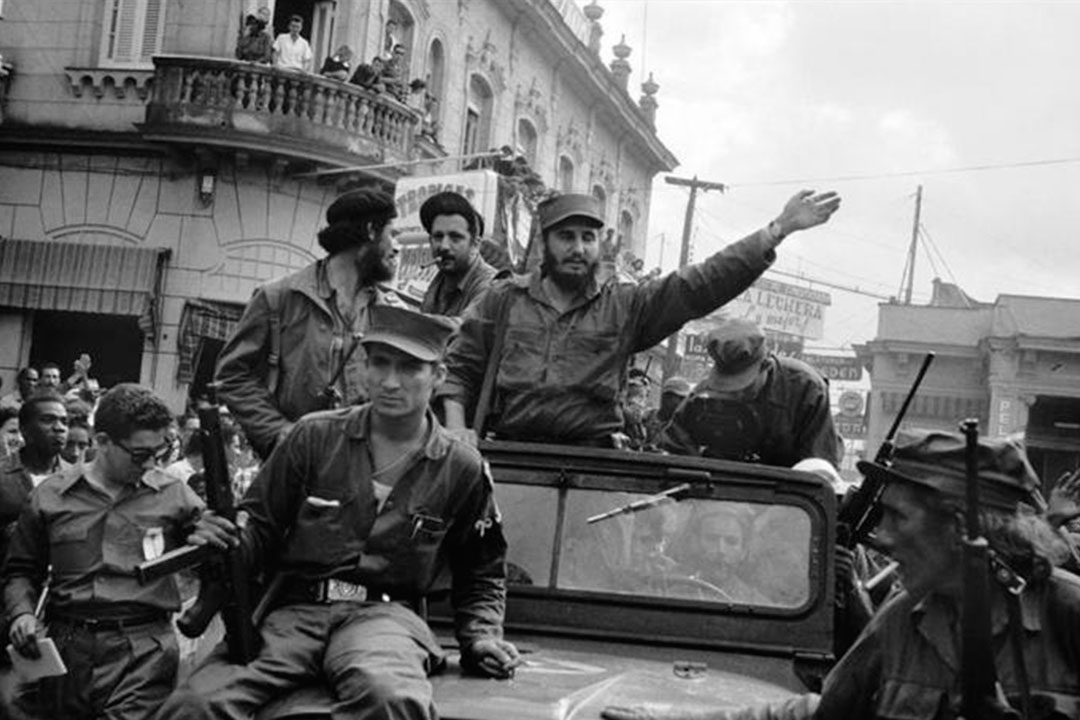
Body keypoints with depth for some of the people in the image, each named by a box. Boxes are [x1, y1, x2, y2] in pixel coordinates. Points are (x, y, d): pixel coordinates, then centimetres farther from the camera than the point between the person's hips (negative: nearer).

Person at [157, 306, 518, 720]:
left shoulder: (462, 469, 10)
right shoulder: (314, 437, 8)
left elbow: (481, 574, 24)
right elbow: (261, 527, 14)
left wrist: (481, 636, 9)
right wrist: (225, 542, -8)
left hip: (384, 613, 0)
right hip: (293, 611, 1)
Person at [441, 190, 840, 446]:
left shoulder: (626, 307, 12)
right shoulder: (503, 299, 14)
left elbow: (704, 283, 6)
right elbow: (459, 369, 15)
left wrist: (779, 229, 0)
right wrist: (455, 434, -2)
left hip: (591, 457, 0)